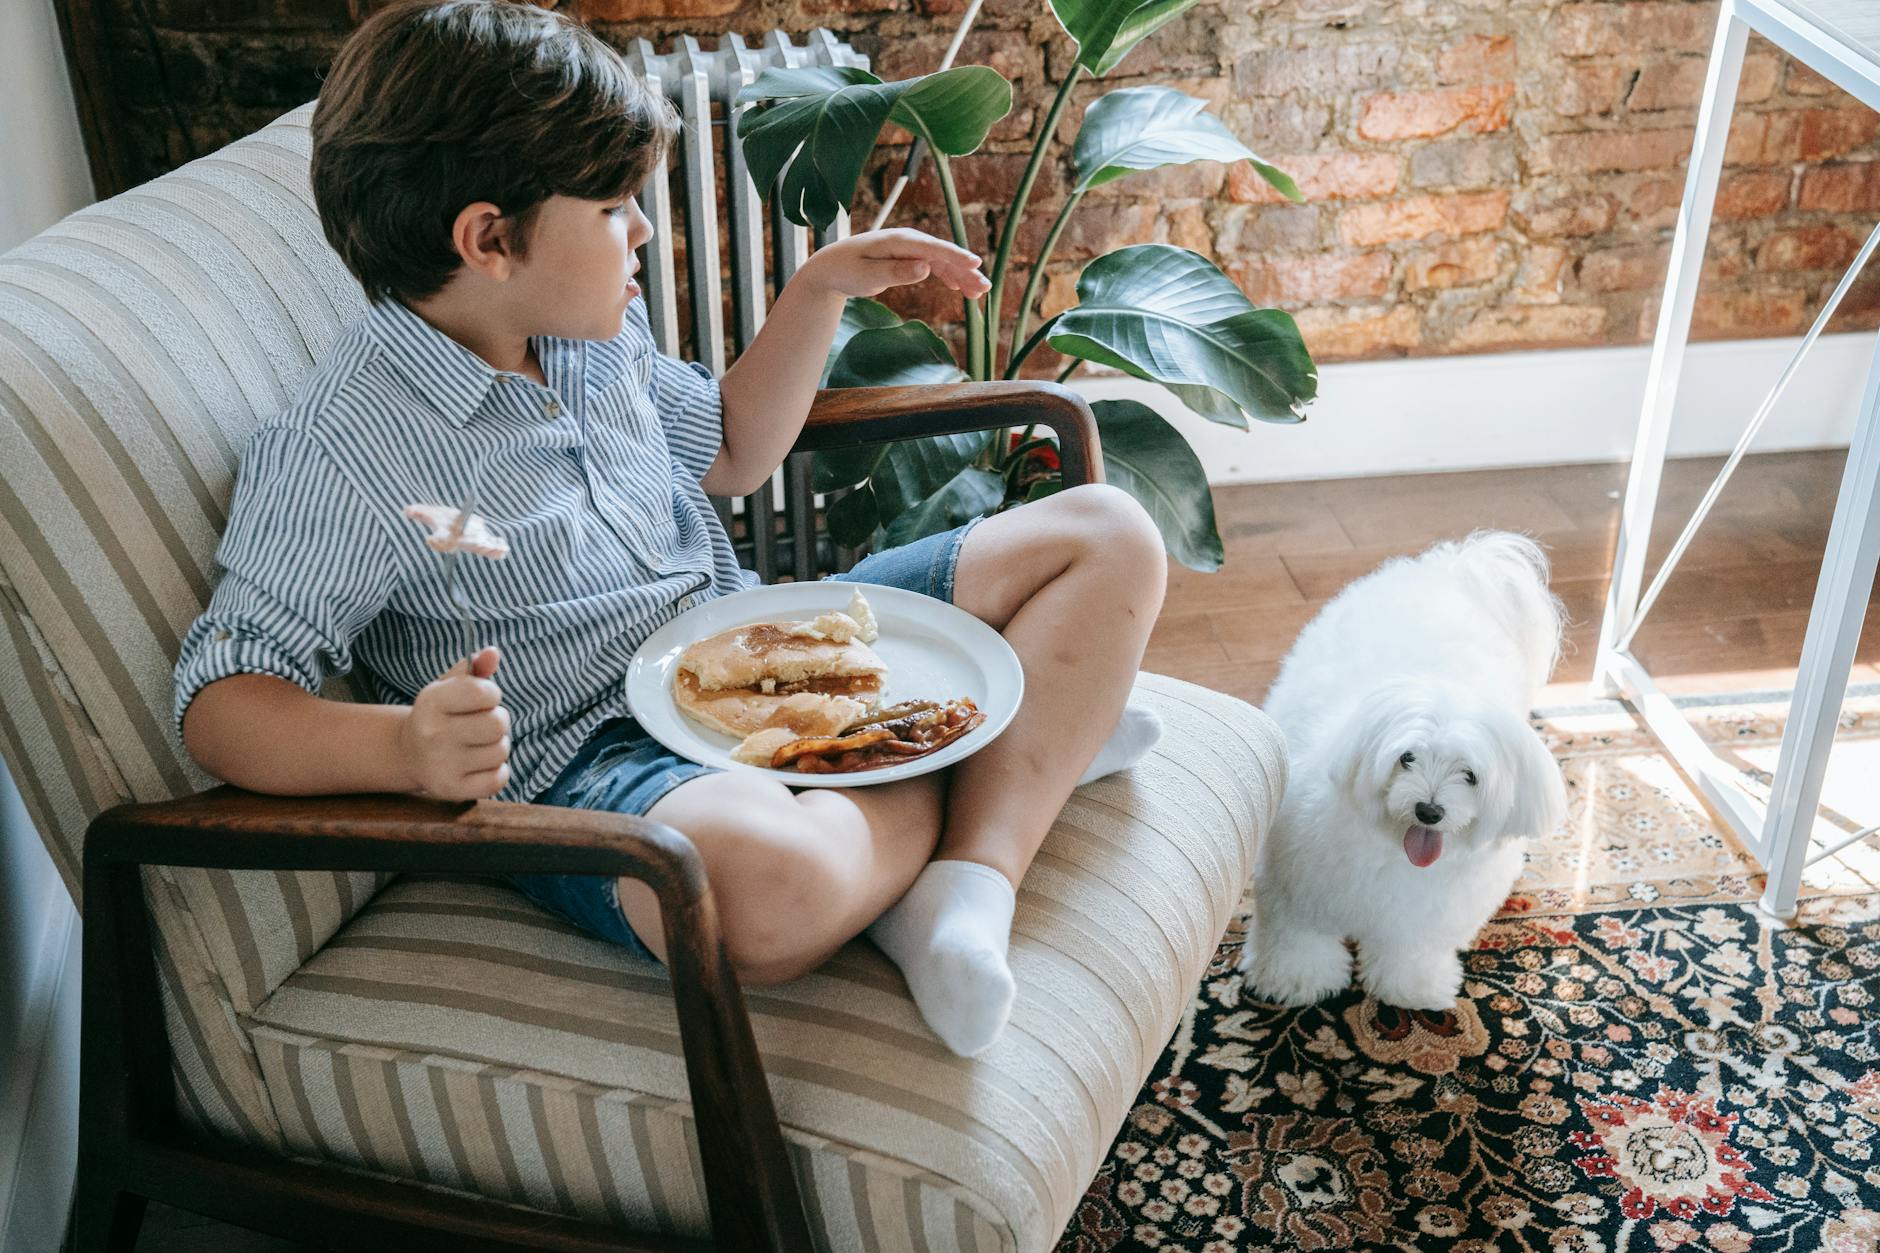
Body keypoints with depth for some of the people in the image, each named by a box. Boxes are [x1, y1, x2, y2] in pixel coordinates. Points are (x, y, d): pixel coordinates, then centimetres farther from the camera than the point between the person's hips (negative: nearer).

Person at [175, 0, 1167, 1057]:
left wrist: (822, 289, 17)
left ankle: (972, 883, -17)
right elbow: (221, 702, -18)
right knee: (764, 885, -45)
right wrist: (403, 746, -38)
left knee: (1106, 536, 3)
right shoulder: (338, 456, -16)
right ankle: (1023, 743, -11)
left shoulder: (596, 333, 9)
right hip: (601, 753, -8)